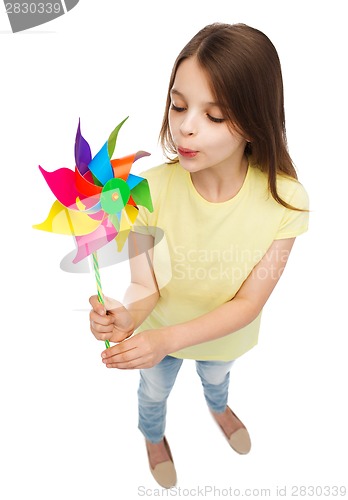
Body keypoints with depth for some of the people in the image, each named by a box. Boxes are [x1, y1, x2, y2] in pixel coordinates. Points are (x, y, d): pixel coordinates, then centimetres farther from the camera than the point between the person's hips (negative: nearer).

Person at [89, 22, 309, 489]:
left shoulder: (285, 200, -31)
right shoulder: (151, 188, -32)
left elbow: (248, 303, -26)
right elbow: (145, 284, -25)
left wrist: (168, 338, -39)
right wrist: (127, 316, -48)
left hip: (224, 334, 1)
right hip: (158, 330, 0)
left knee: (216, 376, 37)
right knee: (154, 391, 31)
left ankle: (218, 406, 77)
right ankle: (154, 435, 70)